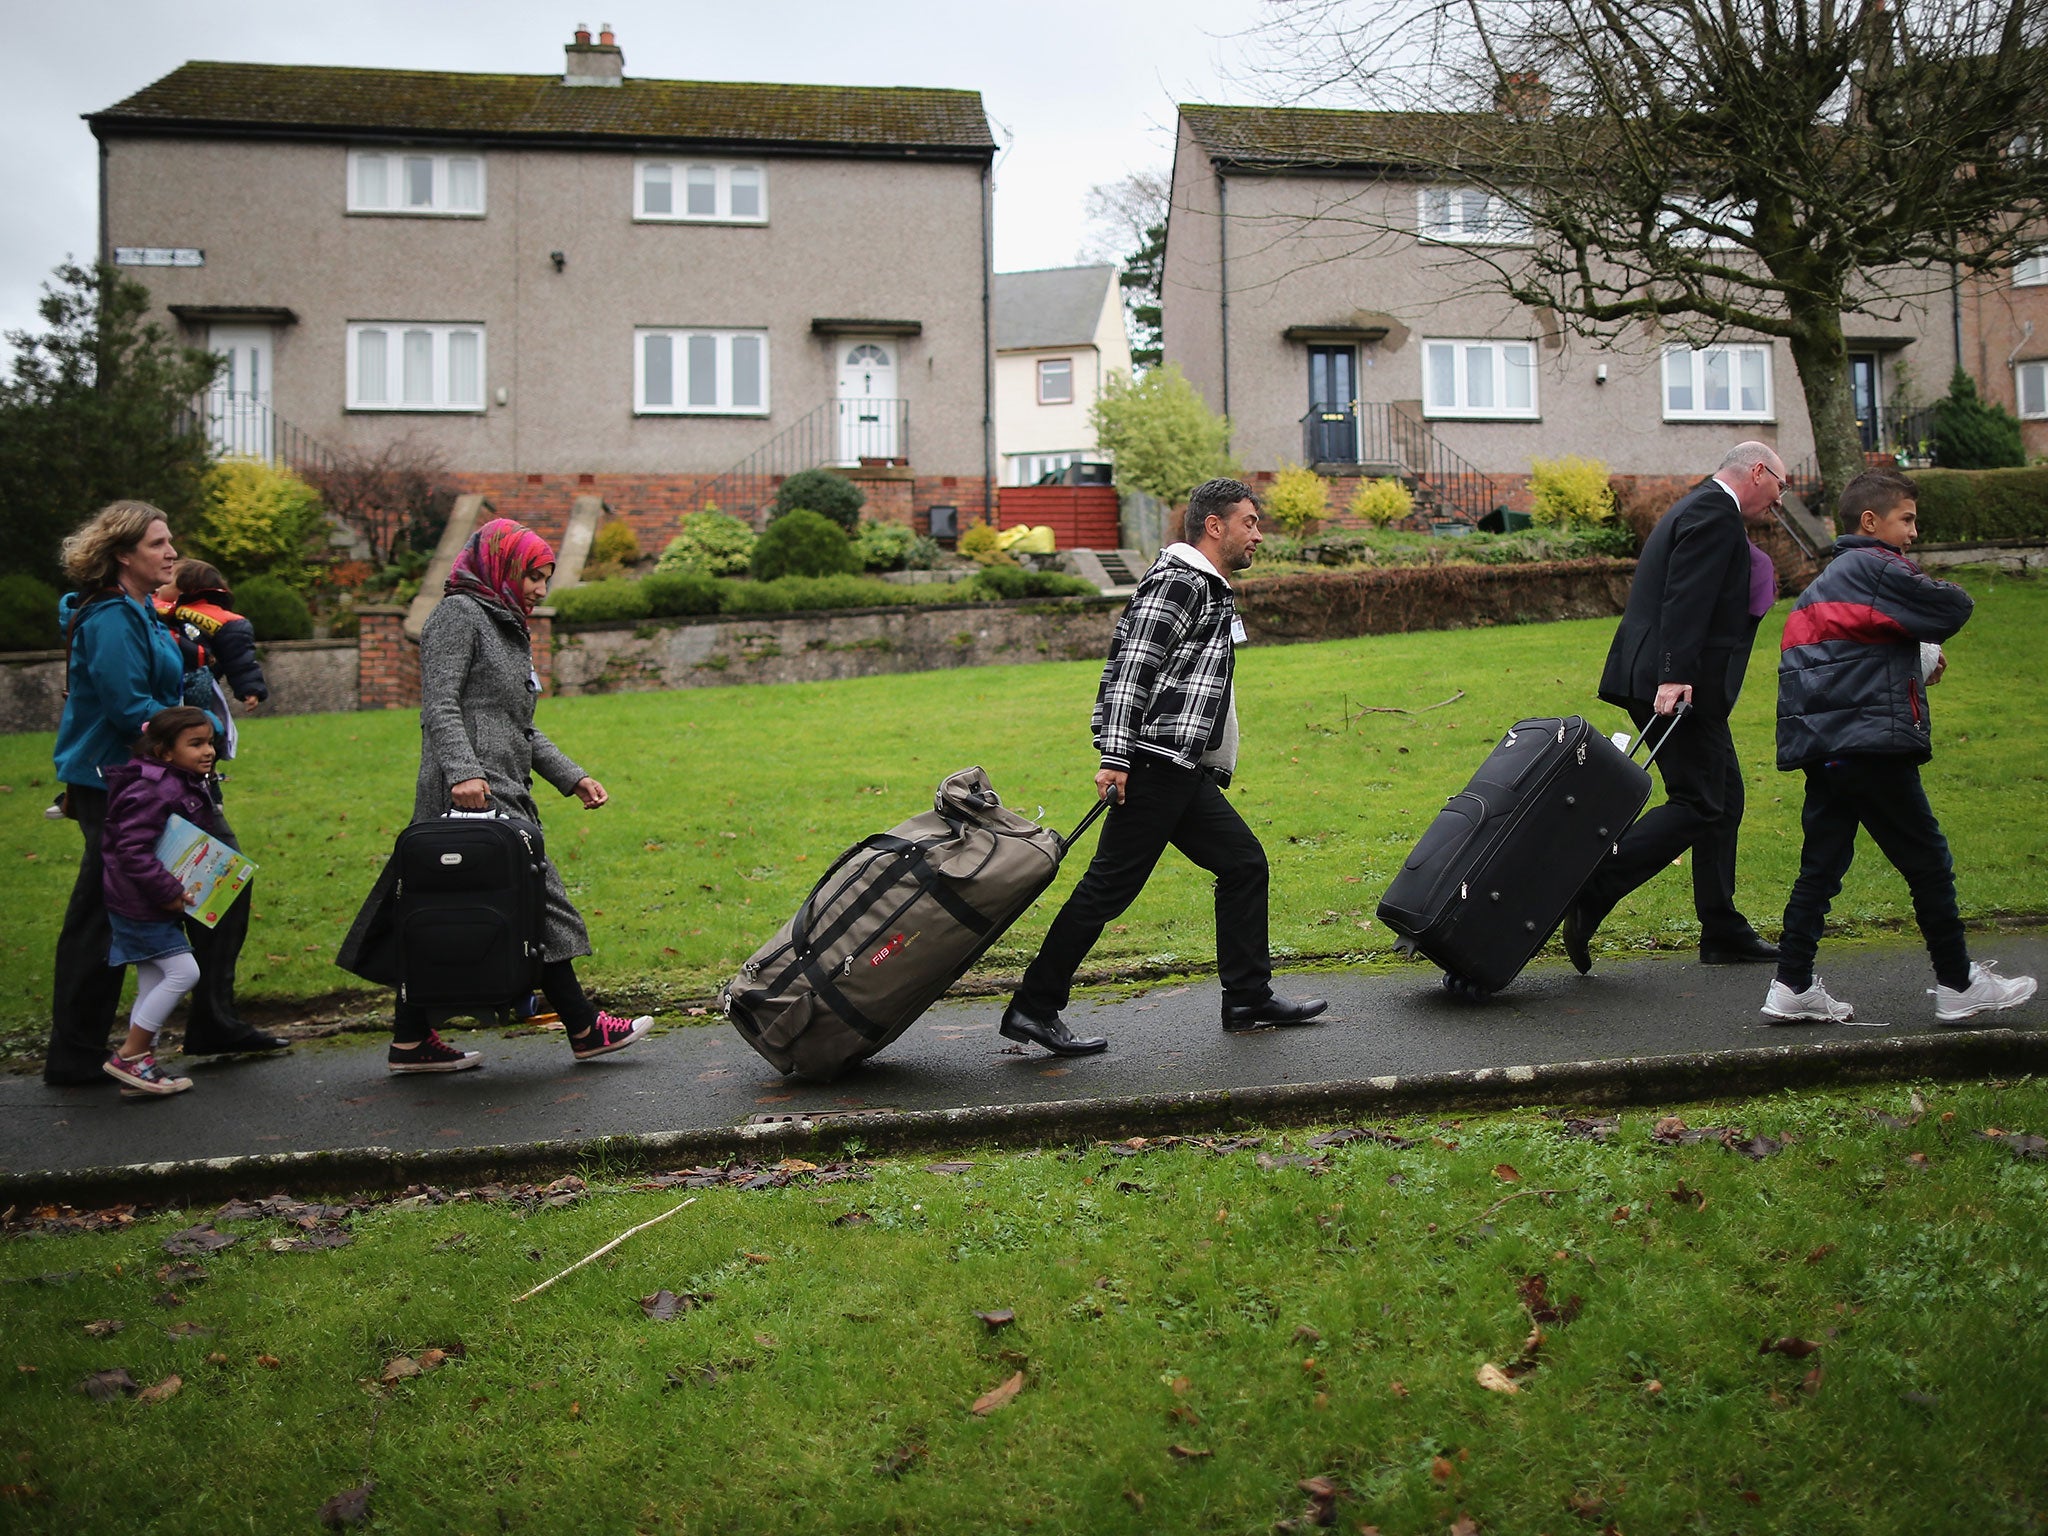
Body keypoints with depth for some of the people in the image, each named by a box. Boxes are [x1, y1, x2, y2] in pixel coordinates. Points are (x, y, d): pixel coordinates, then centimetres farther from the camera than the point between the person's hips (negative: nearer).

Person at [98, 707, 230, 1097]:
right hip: (140, 905, -10)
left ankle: (140, 1067, 20)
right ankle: (128, 1057, -2)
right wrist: (168, 891, -25)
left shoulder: (186, 786, 10)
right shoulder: (154, 792, -21)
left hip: (155, 905, 10)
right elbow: (132, 850, -26)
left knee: (154, 987, 13)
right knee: (183, 972, -12)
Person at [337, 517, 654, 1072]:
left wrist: (572, 777, 17)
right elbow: (439, 704, -14)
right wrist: (462, 771, -26)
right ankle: (584, 1027, -4)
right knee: (537, 899, -9)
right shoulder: (460, 613, -2)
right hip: (472, 795, -10)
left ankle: (411, 1042, 12)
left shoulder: (506, 629, 26)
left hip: (501, 793, 10)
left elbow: (522, 729, 26)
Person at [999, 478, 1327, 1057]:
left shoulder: (1208, 590, 24)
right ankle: (1033, 1008, -5)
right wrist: (1115, 758, -24)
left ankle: (1249, 998, 18)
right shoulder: (1179, 581, -8)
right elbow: (1131, 669, -18)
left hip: (1185, 772, 11)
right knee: (1110, 884, -10)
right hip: (1155, 763, -11)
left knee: (1244, 862, 11)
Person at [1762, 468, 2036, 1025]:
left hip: (1823, 748, 9)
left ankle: (1792, 986, 5)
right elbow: (1955, 608, -8)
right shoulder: (1878, 569, -6)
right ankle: (1959, 985, 12)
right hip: (1872, 743, -9)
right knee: (1928, 862, 3)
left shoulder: (1825, 582, 22)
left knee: (1821, 865, 8)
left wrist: (1917, 657, 10)